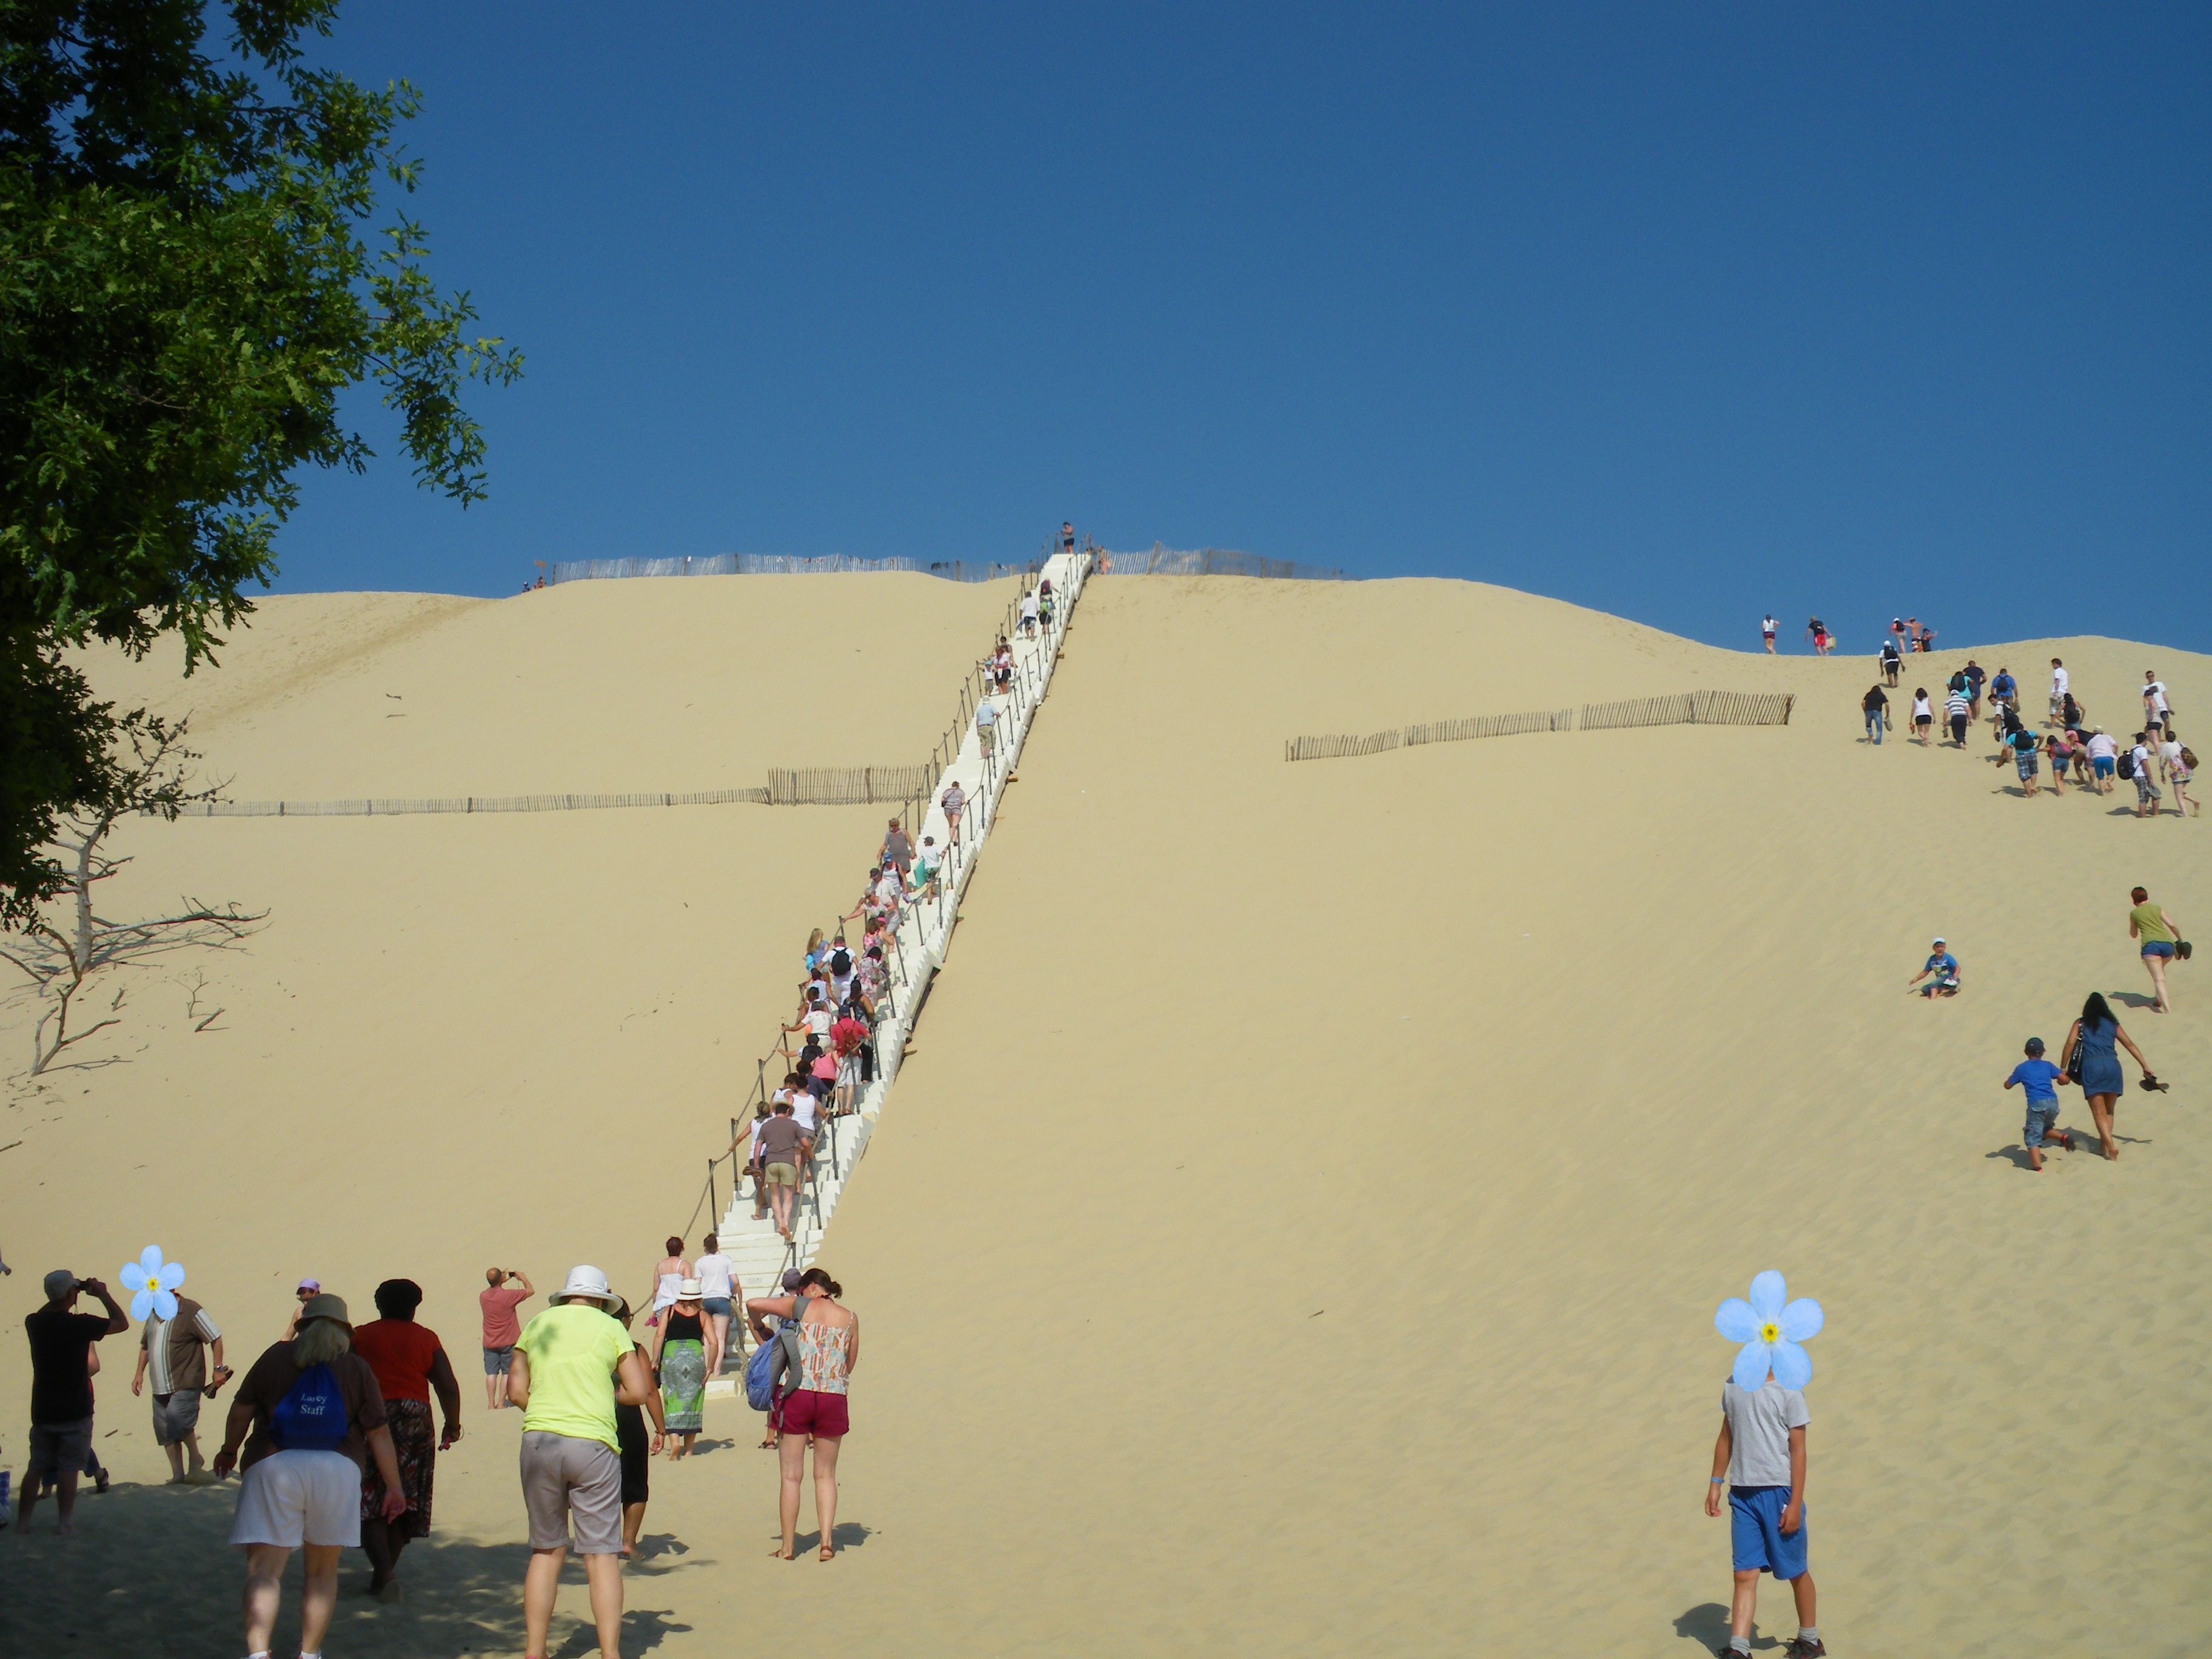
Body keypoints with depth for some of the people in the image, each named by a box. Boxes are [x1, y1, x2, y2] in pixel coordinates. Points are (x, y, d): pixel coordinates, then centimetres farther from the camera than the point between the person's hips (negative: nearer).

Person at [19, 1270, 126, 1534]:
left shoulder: (34, 1323, -3)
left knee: (36, 1467, 13)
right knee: (69, 1468, 1)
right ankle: (65, 1523, 0)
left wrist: (57, 1298, 18)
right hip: (75, 1412, -5)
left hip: (42, 1411, 5)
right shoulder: (81, 1324, -17)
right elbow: (122, 1323, -5)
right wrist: (103, 1294, 2)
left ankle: (23, 1521, 15)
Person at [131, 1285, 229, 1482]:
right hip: (161, 1387, 7)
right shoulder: (153, 1314, 13)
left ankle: (196, 1460, -4)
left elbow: (216, 1338, -8)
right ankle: (177, 1475, 12)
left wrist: (219, 1369, -12)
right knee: (165, 1432, 5)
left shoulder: (191, 1311, -10)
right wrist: (140, 1373, 15)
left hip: (186, 1384, -7)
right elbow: (145, 1345, 24)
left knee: (177, 1417, -24)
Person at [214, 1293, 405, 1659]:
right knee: (323, 1571, 16)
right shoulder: (357, 1369, 7)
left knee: (264, 1569, -5)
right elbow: (379, 1434, 5)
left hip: (274, 1466, -1)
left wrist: (229, 1451, 25)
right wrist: (394, 1487, 11)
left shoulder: (276, 1357, 7)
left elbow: (240, 1411, 8)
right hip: (337, 1471, 1)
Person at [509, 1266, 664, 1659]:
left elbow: (516, 1391, 8)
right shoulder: (611, 1328, 6)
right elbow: (640, 1393, 0)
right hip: (592, 1445, -3)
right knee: (602, 1554, -1)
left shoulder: (537, 1325, 13)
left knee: (545, 1551, 11)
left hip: (538, 1440, 3)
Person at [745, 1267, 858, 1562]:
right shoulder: (850, 1319, 8)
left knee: (792, 1476, 6)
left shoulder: (801, 1307, 1)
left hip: (796, 1395, -2)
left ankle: (788, 1547, 7)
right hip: (833, 1400, 2)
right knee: (825, 1475, 14)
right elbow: (850, 1366, 12)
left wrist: (761, 1332, 12)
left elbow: (754, 1305, -4)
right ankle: (827, 1541, 2)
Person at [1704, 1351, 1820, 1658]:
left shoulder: (1789, 1392, -7)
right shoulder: (1733, 1387, 8)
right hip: (1742, 1493, 4)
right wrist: (1716, 1483, 13)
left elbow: (1798, 1451, -7)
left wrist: (1795, 1504, -11)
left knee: (1796, 1571, 10)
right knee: (1745, 1575, -2)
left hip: (1779, 1492, -4)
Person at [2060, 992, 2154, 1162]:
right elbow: (2130, 1044, 16)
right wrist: (2145, 1066, 15)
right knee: (2109, 1111, 16)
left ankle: (2110, 1147, -20)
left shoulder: (2080, 1024, 15)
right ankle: (2106, 1145, 9)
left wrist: (2063, 1069, 2)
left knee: (2099, 1112, -4)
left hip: (2091, 1066, -2)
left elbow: (2070, 1044, 1)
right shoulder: (2112, 1024, 21)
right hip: (2112, 1065, 2)